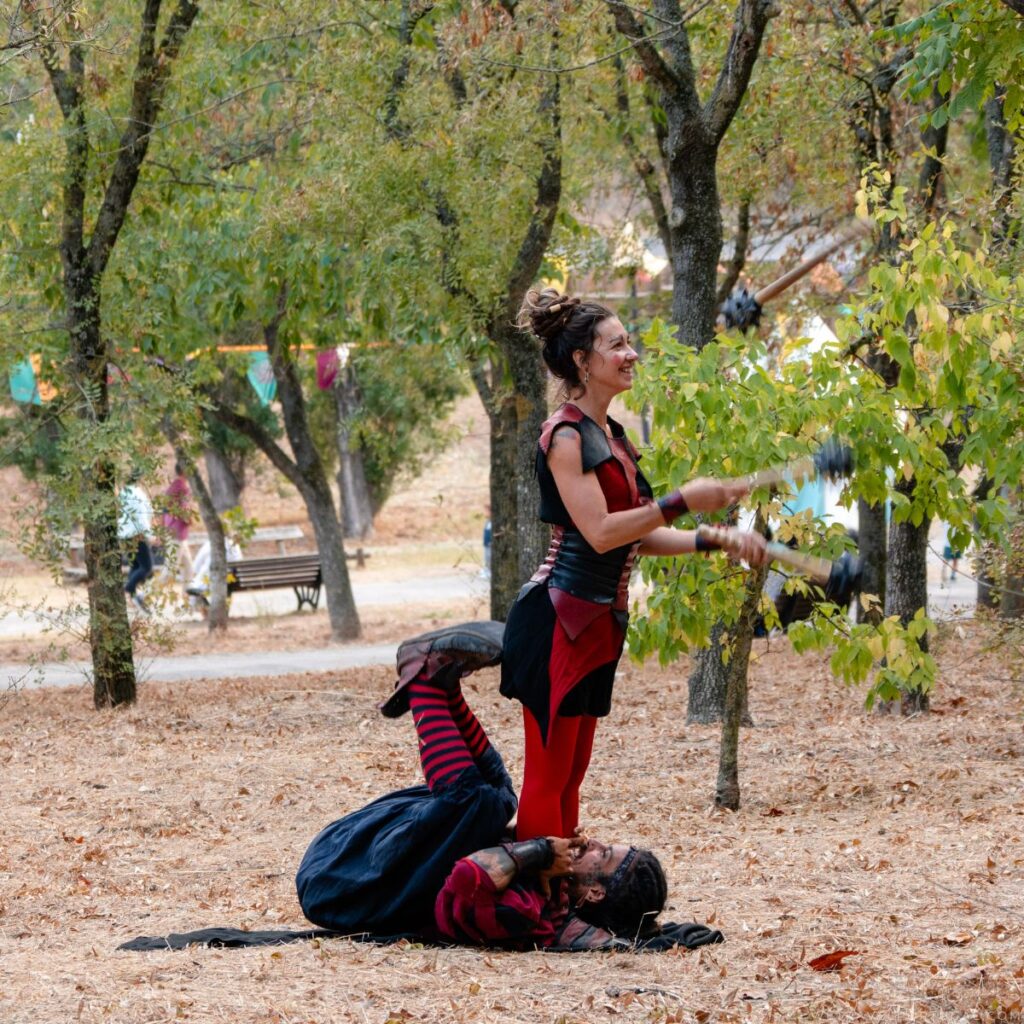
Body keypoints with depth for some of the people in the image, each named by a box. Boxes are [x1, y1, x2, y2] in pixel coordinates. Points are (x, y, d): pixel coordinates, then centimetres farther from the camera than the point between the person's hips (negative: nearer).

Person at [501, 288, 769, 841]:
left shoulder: (611, 436, 15)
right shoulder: (565, 436, -13)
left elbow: (639, 535, 16)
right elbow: (600, 532, -21)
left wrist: (717, 540, 7)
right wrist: (683, 501, -19)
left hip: (596, 624, 9)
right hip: (558, 619, -9)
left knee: (570, 774, 11)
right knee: (548, 774, -7)